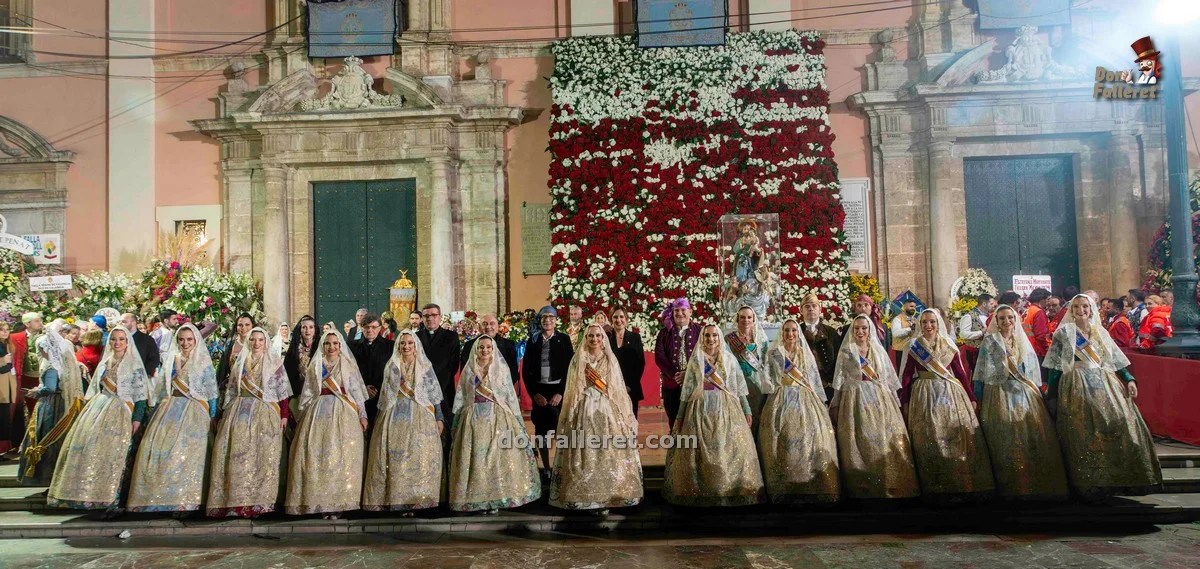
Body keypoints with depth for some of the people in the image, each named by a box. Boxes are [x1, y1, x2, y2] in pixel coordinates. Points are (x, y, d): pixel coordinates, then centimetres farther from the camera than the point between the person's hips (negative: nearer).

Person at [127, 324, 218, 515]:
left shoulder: (204, 362, 3)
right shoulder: (171, 360, 15)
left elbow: (212, 392, 1)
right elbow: (164, 388, 20)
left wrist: (213, 417, -3)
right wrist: (160, 411, 15)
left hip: (195, 412, -4)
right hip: (171, 409, 4)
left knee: (186, 451, -13)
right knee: (161, 447, -8)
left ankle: (185, 501, -9)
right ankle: (161, 497, 0)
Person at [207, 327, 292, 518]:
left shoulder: (275, 362, 6)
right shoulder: (240, 361, 15)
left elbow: (282, 391, 2)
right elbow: (230, 390, 17)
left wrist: (284, 415, -5)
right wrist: (225, 415, 12)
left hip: (266, 414, -3)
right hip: (240, 413, 3)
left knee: (263, 456, -5)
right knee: (238, 456, -5)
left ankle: (260, 502, -1)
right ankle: (237, 502, -2)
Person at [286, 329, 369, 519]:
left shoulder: (349, 365, 9)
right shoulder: (315, 365, 14)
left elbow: (357, 391, 6)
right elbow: (307, 392, 15)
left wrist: (362, 415, 0)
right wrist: (304, 415, 9)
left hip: (343, 414, -2)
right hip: (319, 413, 2)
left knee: (341, 458, -5)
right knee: (317, 457, -3)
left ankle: (339, 502, -2)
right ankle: (321, 502, 2)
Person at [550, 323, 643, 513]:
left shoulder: (611, 360, 9)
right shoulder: (578, 360, 7)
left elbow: (618, 389, 10)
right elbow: (573, 389, 7)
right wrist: (572, 414, 2)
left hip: (607, 411, 1)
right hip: (584, 410, 0)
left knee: (608, 452, -3)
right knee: (584, 452, -4)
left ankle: (606, 496, 2)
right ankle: (585, 496, 2)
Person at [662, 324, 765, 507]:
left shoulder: (729, 359, 8)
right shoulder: (695, 360, 7)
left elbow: (740, 387, 9)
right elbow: (687, 390, 8)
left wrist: (747, 411, 4)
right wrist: (680, 415, 7)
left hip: (726, 409, 0)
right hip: (701, 409, 0)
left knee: (729, 449, -2)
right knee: (701, 451, -1)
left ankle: (733, 490, 9)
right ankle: (701, 492, 9)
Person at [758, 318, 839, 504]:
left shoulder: (807, 353, 13)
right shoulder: (774, 353, 6)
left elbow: (815, 379, 14)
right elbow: (768, 378, 4)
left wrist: (819, 403, 10)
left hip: (805, 400, 2)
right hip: (781, 401, -2)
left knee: (808, 437, -6)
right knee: (784, 440, -7)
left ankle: (810, 487, 1)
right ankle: (785, 490, -1)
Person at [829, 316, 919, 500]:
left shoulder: (879, 350, 13)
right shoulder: (845, 351, 4)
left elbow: (889, 378, 14)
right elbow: (839, 379, 3)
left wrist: (895, 402, 10)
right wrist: (835, 405, 0)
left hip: (881, 400, 3)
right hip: (856, 401, -3)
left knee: (887, 442, -1)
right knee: (860, 444, -4)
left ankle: (891, 486, 8)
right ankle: (861, 488, 3)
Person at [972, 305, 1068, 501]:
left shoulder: (1023, 342, 16)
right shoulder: (989, 342, 2)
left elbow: (1033, 371, 18)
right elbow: (982, 372, -2)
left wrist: (1037, 394, 12)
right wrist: (978, 398, -7)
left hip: (1026, 395, 4)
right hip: (1000, 397, -4)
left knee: (1032, 437, -2)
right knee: (1007, 442, -5)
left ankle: (1037, 484, 9)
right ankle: (1011, 488, 2)